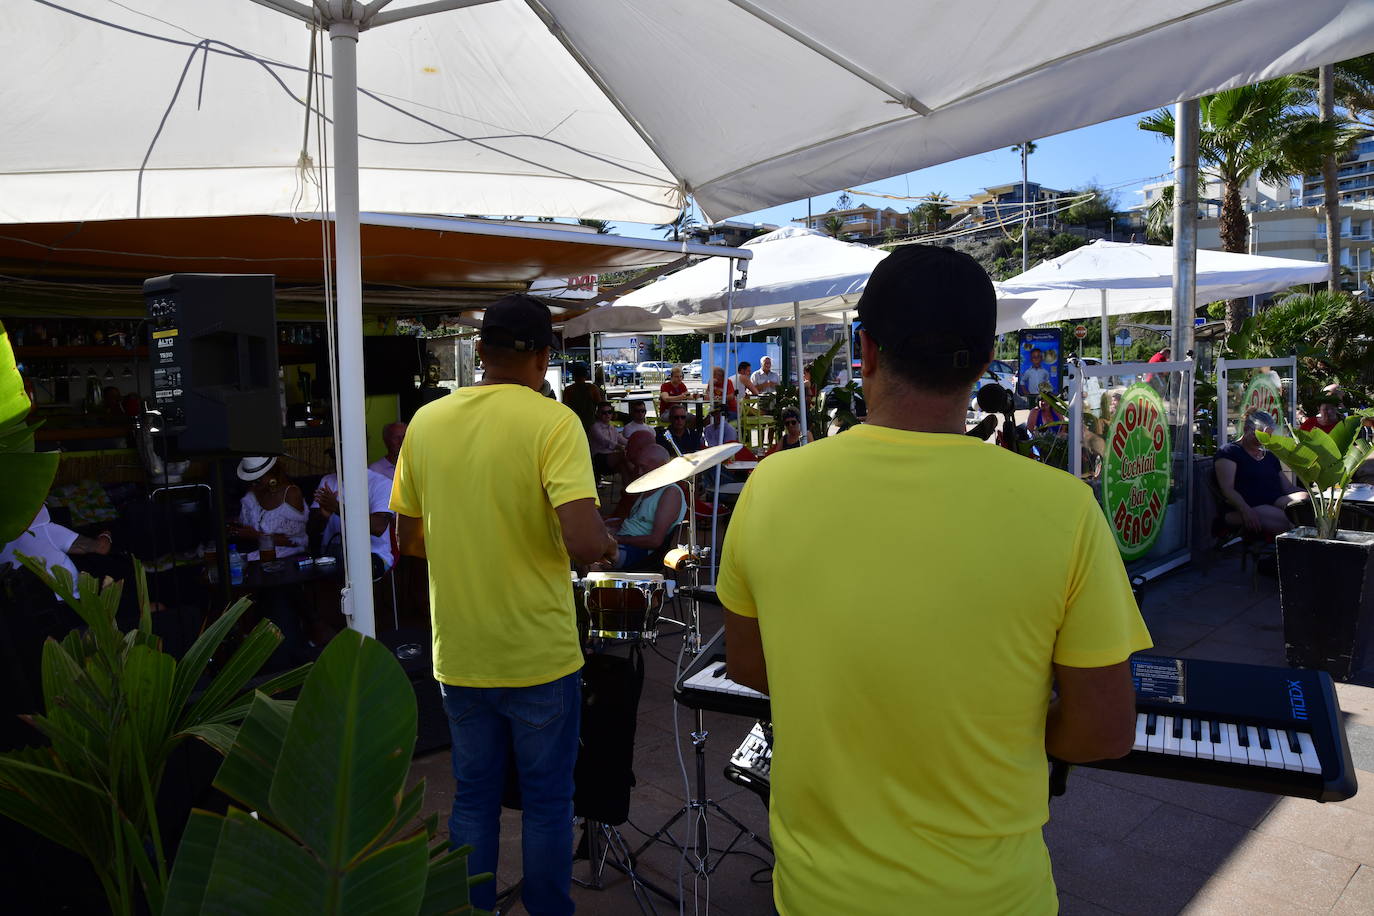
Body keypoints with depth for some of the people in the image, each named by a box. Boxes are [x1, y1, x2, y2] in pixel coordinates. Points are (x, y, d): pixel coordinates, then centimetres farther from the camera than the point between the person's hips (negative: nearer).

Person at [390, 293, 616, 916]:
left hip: (458, 655, 4)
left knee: (473, 799, 20)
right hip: (539, 655, -4)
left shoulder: (426, 422, -1)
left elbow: (410, 535, 8)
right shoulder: (553, 422, -16)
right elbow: (583, 543, -26)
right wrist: (607, 545, -5)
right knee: (547, 802, 14)